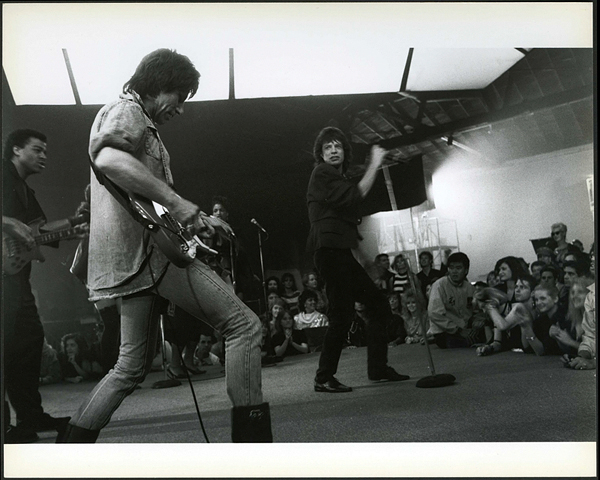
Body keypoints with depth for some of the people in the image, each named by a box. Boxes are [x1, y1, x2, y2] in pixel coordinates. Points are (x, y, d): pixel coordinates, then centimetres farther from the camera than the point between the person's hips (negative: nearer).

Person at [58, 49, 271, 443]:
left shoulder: (142, 125, 29)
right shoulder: (127, 110, -2)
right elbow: (107, 158, -26)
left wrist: (195, 221, 27)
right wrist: (177, 202, -26)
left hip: (130, 260, 11)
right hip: (145, 249, -11)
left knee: (133, 366, 17)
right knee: (243, 324, -10)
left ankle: (70, 448, 21)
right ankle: (252, 436, -10)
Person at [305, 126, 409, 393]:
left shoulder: (339, 178, 26)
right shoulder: (322, 175, -5)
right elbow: (354, 197, -18)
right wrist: (374, 165, -12)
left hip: (342, 252, 10)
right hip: (329, 249, -10)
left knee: (379, 305, 11)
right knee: (342, 316, -12)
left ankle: (377, 368, 18)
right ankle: (324, 378, -2)